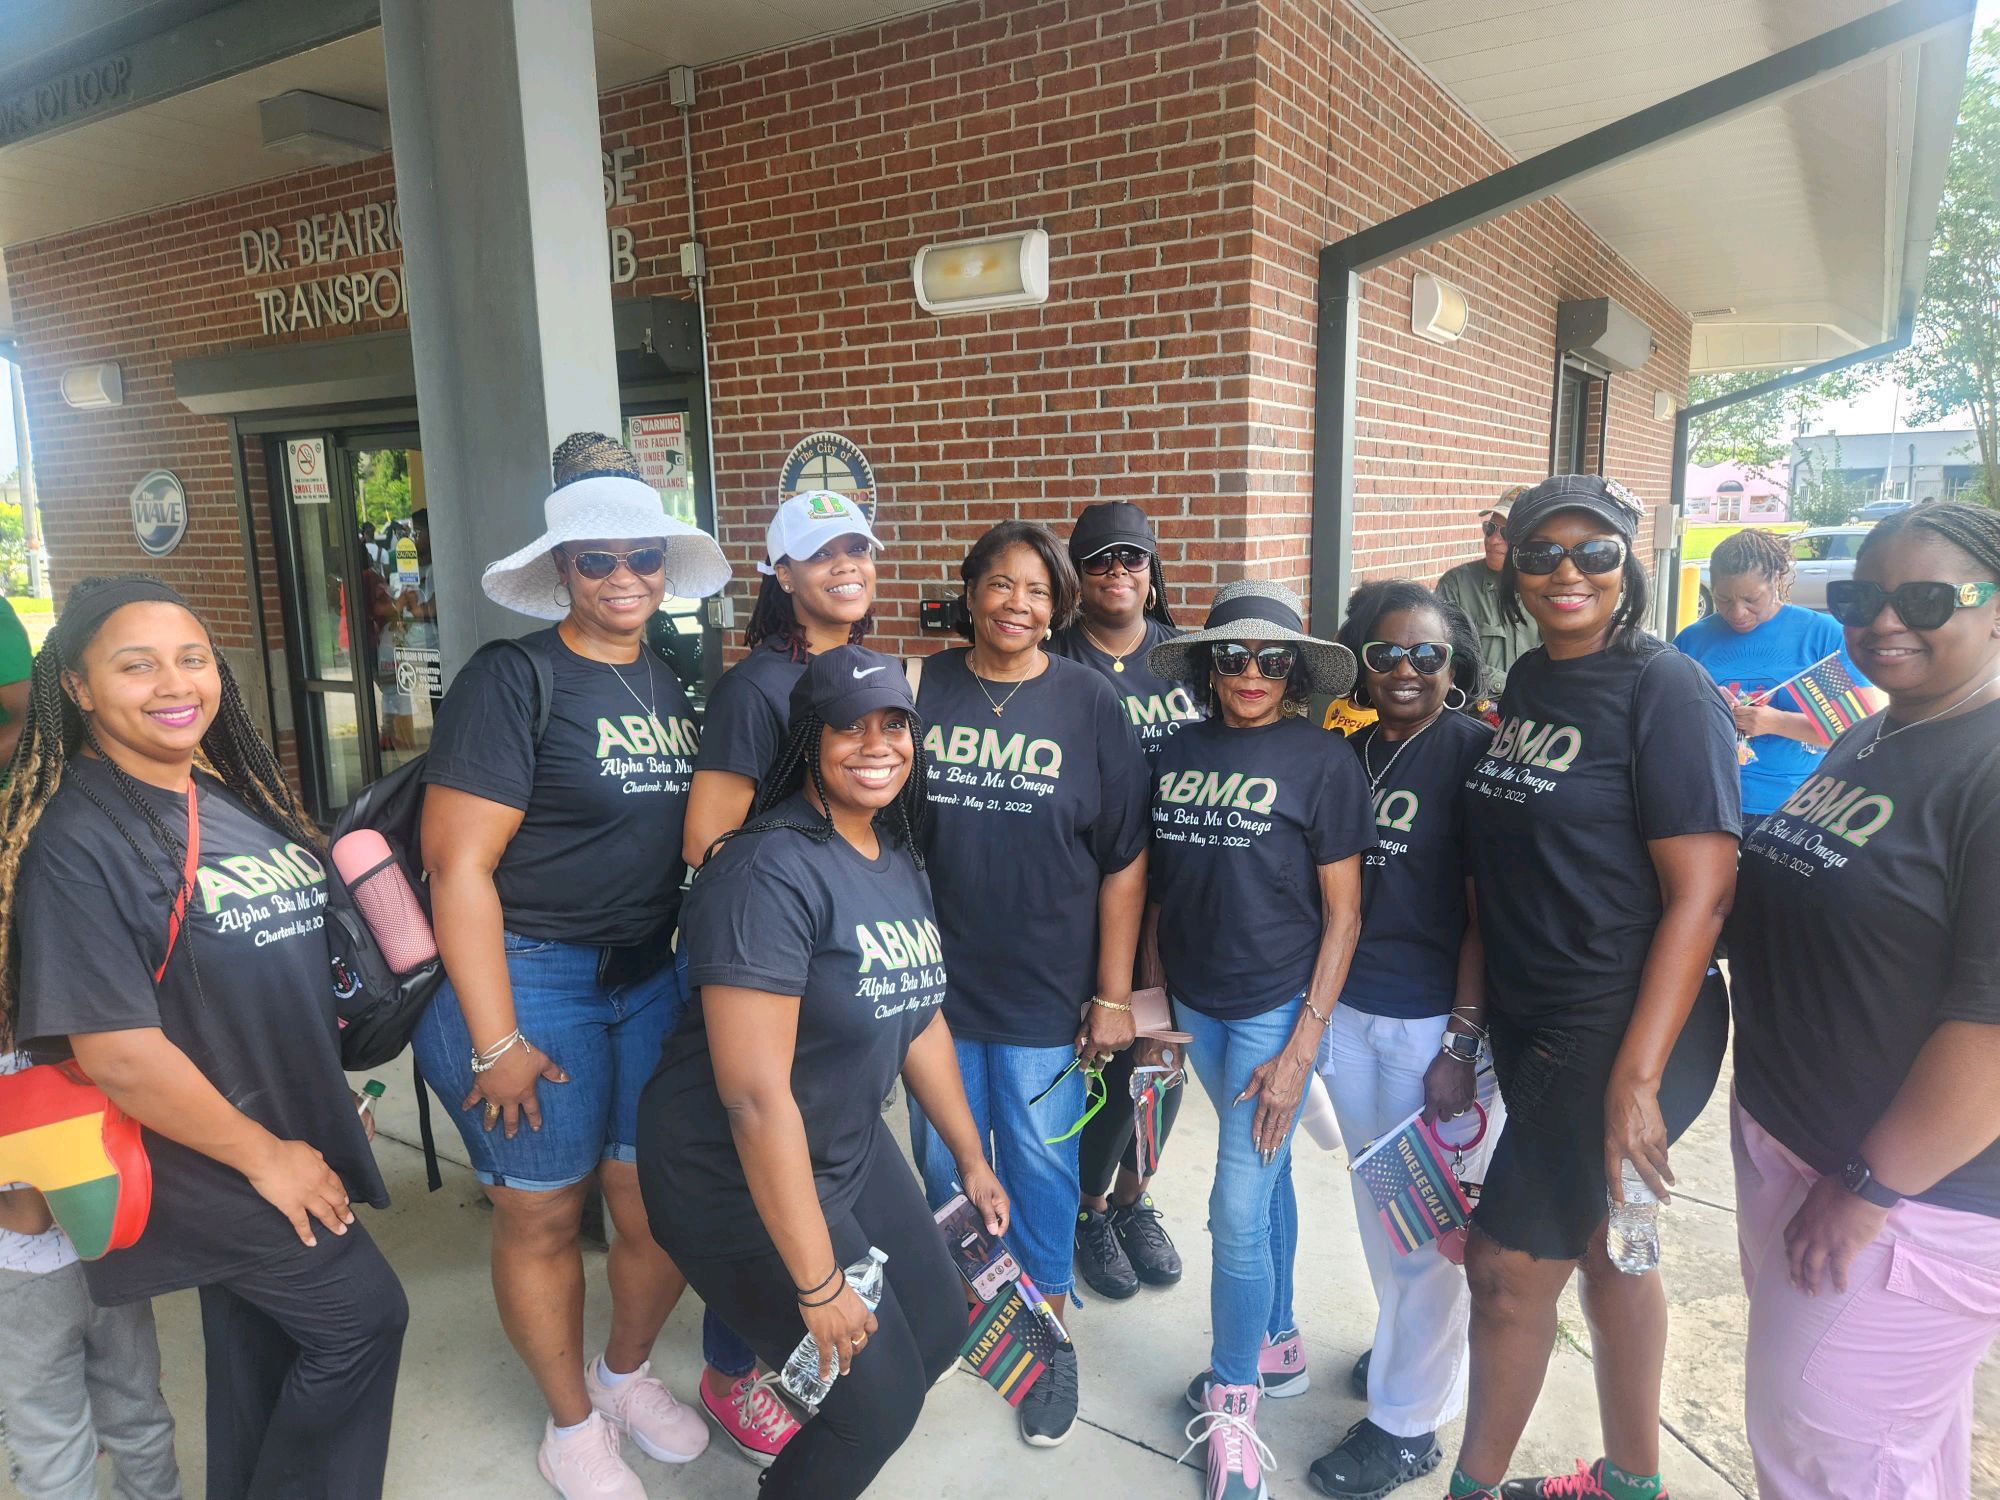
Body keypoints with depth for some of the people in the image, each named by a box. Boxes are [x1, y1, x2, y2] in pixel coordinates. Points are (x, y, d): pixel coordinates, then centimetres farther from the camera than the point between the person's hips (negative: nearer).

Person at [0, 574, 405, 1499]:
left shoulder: (237, 797, 4)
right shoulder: (77, 839, -19)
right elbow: (117, 1052, -23)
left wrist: (331, 1100, 11)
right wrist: (263, 1154, -16)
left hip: (293, 1141, 7)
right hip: (212, 1163, -7)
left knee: (264, 1351, 20)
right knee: (362, 1314, 0)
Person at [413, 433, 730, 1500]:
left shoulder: (672, 683, 8)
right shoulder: (512, 680, -11)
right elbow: (458, 864, -15)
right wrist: (496, 1043, -15)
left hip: (652, 975, 5)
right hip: (530, 976, -5)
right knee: (540, 1212, 9)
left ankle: (628, 1372, 39)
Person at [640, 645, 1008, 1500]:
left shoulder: (901, 861, 2)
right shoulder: (771, 872, -26)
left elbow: (920, 1020, 12)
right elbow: (756, 1093, -28)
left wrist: (970, 1157, 16)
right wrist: (817, 1285, -23)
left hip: (852, 1148, 9)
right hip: (740, 1175, -8)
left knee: (939, 1325, 19)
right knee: (881, 1398, 1)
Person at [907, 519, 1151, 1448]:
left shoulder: (1087, 702, -5)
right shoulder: (924, 691, -2)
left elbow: (1124, 857, -5)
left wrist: (1114, 994, -7)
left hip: (1044, 991, -1)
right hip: (934, 981, 2)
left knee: (1040, 1165, 11)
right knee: (942, 1162, 16)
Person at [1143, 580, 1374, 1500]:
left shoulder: (1323, 760, -10)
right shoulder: (1178, 752, 2)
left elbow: (1342, 913, -9)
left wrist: (1301, 1049, -12)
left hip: (1277, 1009, -4)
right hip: (1196, 1004, 4)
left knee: (1238, 1207, -1)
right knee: (1265, 1171, 20)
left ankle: (1230, 1406, 20)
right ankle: (1277, 1344, 40)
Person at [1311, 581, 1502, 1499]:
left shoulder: (1474, 753, -10)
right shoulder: (1342, 748, 4)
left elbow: (1484, 908, -11)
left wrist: (1463, 1044, -14)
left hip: (1434, 1021, -5)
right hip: (1347, 1010, 5)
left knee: (1424, 1223, 7)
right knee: (1375, 1204, 18)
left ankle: (1406, 1423, 24)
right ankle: (1408, 1346, 42)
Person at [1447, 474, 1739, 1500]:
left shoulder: (1666, 691, -15)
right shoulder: (1526, 684, 7)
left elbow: (1702, 892, -19)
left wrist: (1637, 1078, -22)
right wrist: (1479, 1012, 13)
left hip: (1619, 1031, -7)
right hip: (1531, 1023, 7)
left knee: (1508, 1269, 1)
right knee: (1604, 1247, 21)